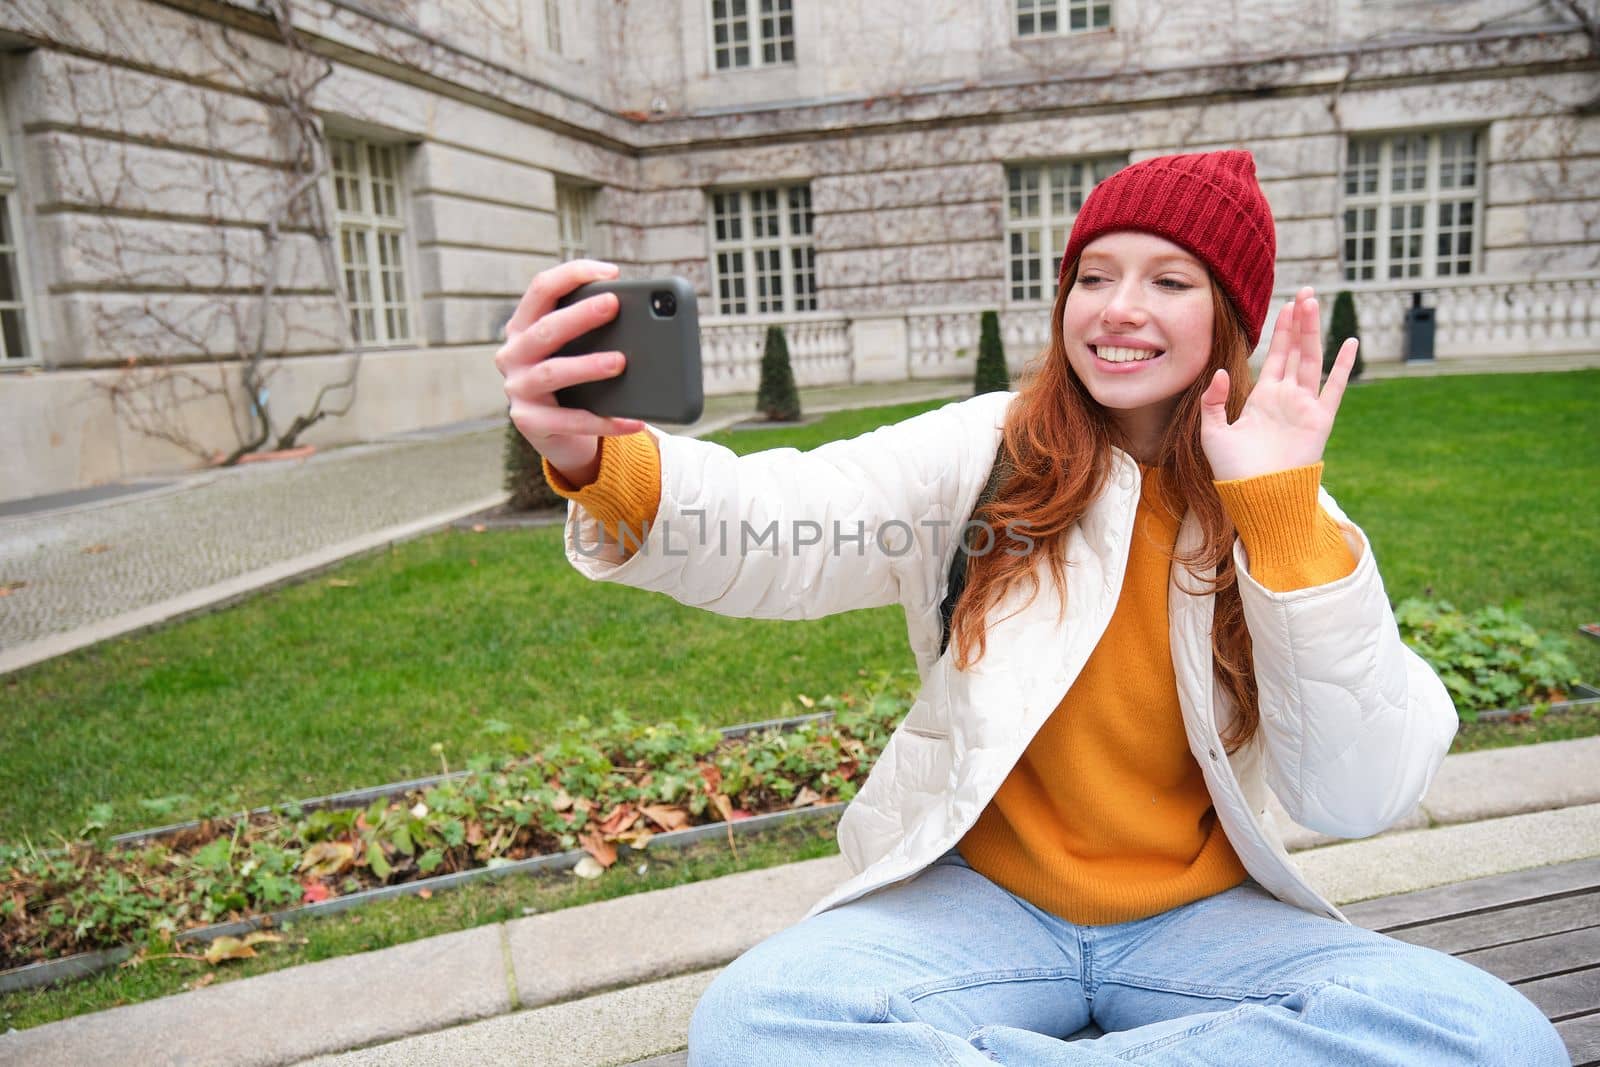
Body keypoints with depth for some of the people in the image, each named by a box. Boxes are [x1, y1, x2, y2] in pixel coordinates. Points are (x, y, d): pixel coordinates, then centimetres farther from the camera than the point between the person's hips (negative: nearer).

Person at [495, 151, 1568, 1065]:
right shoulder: (982, 451, -4)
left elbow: (1358, 799, -12)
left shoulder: (1283, 516, -1)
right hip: (982, 901, -2)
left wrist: (1283, 508, -20)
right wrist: (606, 463, -44)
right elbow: (787, 533, -23)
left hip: (1197, 921, 3)